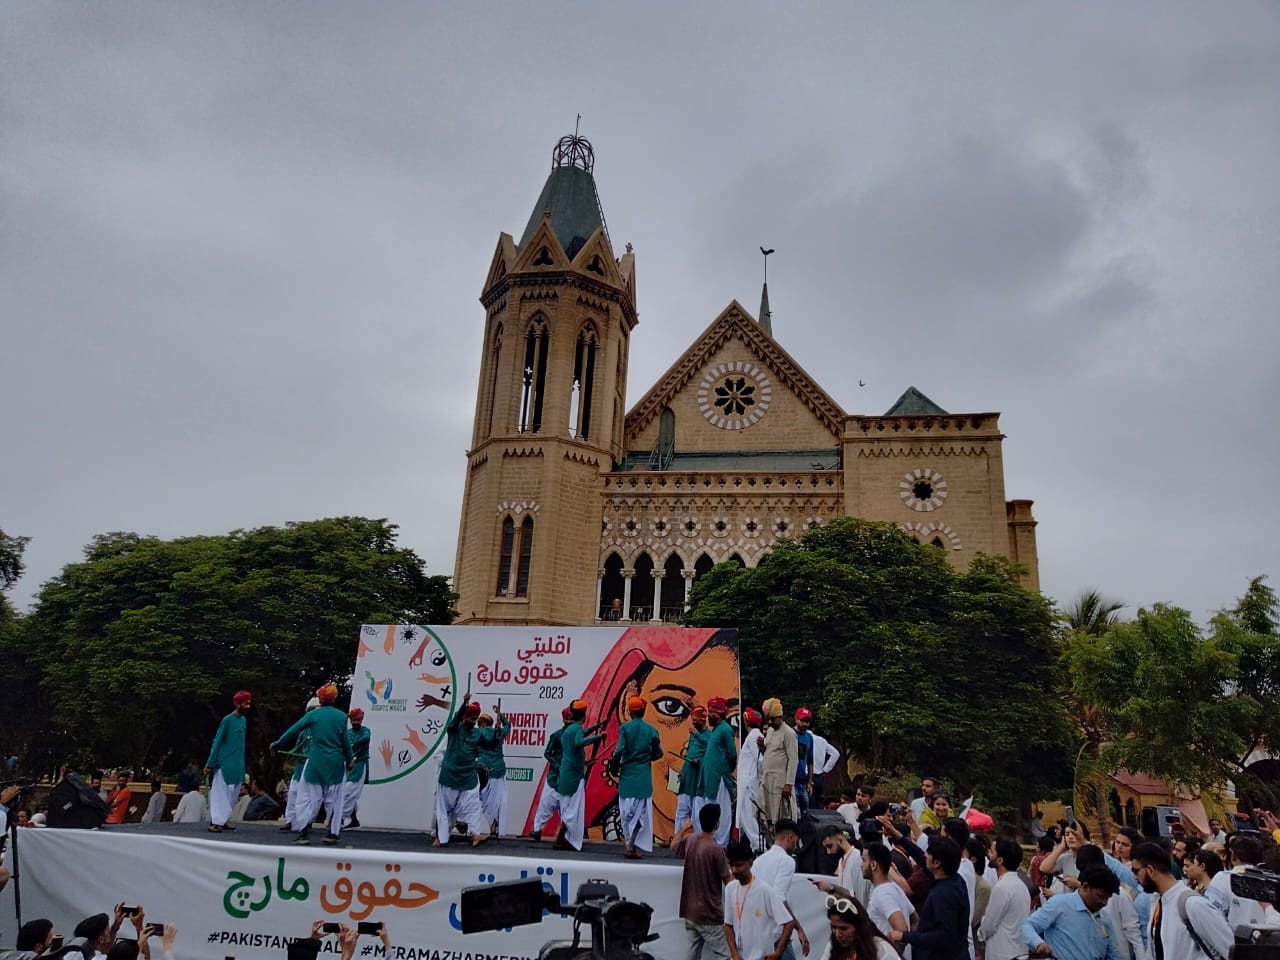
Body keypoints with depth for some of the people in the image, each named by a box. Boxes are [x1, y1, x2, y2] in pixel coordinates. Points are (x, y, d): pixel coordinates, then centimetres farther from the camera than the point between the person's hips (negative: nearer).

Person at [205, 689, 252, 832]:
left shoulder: (243, 720, 11)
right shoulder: (227, 720, -10)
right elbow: (217, 742, -9)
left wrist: (242, 764, 15)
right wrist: (210, 764, -11)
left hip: (238, 766, 7)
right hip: (225, 764, -7)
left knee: (232, 795, 9)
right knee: (220, 793, -6)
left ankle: (224, 820, 17)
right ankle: (214, 822, -4)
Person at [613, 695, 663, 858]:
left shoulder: (624, 728, -6)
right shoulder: (651, 730, -2)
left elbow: (619, 751, -12)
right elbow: (658, 753, 2)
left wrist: (614, 768, 3)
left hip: (627, 773, 0)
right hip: (644, 776, 0)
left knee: (627, 810, 12)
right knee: (641, 811, 5)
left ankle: (628, 842, 18)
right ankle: (632, 845, -1)